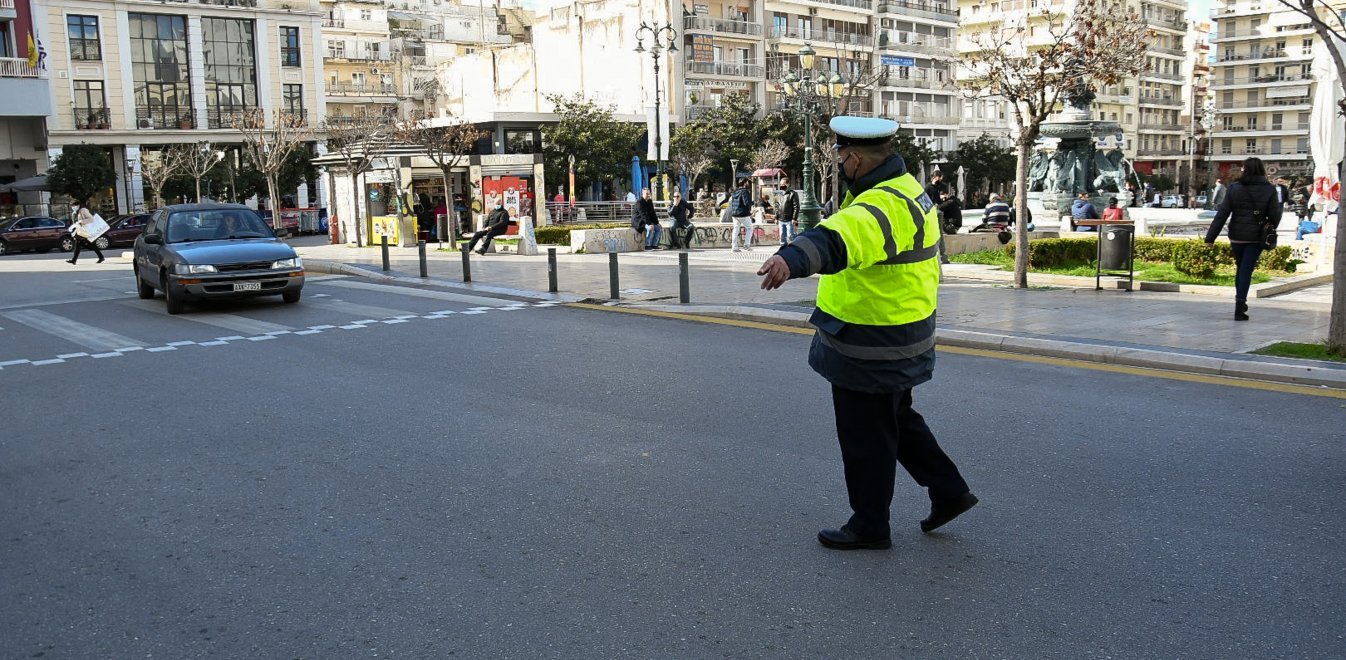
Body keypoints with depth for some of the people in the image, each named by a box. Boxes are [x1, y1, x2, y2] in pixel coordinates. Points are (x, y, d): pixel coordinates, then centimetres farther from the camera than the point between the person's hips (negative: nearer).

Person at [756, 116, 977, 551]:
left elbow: (840, 240, -50)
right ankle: (948, 491, 33)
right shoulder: (907, 189, 8)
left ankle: (869, 525, 19)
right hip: (900, 336, 10)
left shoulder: (882, 206, -27)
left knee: (866, 437, 4)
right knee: (897, 419, 25)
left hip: (871, 348, -10)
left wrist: (792, 259, -67)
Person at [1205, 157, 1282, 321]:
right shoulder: (1269, 190, -5)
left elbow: (1222, 214, -6)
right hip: (1256, 238, -1)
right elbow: (1275, 215, -4)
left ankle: (1240, 303, 29)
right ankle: (1239, 308, -6)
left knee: (1240, 268, 18)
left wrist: (1211, 237, -4)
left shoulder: (1235, 188, -5)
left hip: (1237, 236, 1)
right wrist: (1269, 228, 19)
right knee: (1246, 270, 0)